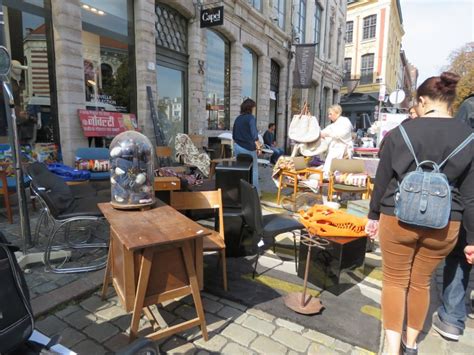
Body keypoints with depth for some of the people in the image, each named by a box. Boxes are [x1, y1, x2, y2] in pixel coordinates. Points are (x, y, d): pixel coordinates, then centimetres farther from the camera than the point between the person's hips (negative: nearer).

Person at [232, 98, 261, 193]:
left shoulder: (238, 118, 11)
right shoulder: (251, 118, -9)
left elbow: (234, 135, 16)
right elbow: (254, 135, -15)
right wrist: (258, 147, -5)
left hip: (237, 147, 7)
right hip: (248, 148, -6)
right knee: (253, 171, 3)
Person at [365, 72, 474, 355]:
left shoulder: (400, 132, -6)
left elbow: (382, 180, -2)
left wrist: (374, 215, 9)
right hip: (443, 224, 3)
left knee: (395, 281, 13)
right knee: (421, 283, 19)